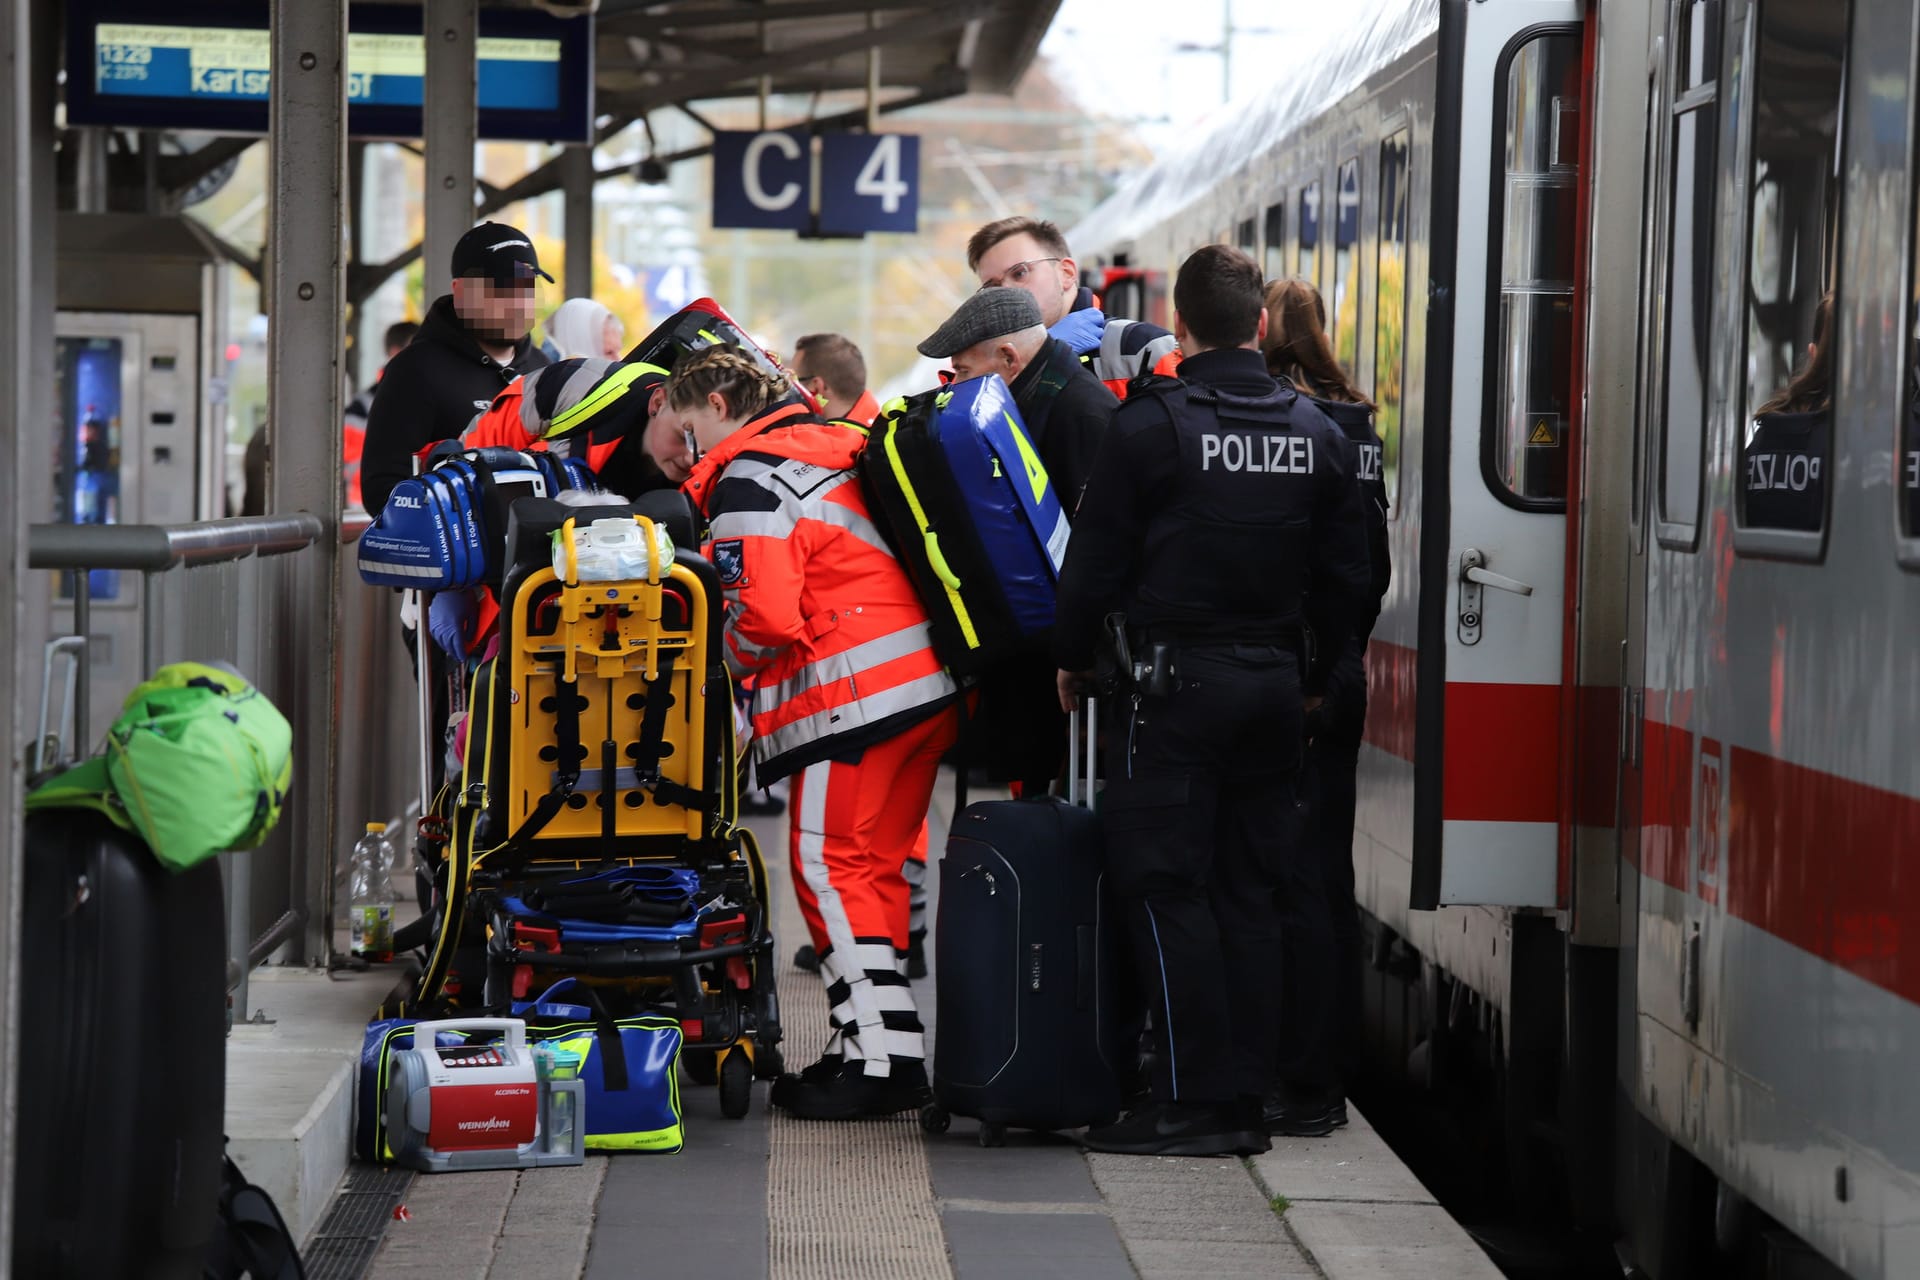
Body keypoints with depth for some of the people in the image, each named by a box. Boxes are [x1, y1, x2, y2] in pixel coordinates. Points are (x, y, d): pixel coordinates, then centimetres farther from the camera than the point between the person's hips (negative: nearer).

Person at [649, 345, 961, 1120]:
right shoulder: (831, 448, 22)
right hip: (928, 687, 9)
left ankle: (878, 1052, -7)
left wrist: (730, 656, 5)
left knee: (831, 865, -4)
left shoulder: (749, 480, -7)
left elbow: (763, 616, -15)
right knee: (870, 867, 14)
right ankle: (889, 1046, 16)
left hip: (858, 698, -9)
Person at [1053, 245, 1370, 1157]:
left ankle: (1193, 1101, -8)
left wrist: (1073, 660, 9)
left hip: (1175, 680, -5)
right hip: (1274, 685, 5)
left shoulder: (1149, 423, -8)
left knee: (1165, 887, -3)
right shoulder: (1316, 433, 8)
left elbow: (1096, 559, -5)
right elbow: (1344, 576, 12)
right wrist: (1315, 675, 23)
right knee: (1249, 892, 9)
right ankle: (1245, 1098, 11)